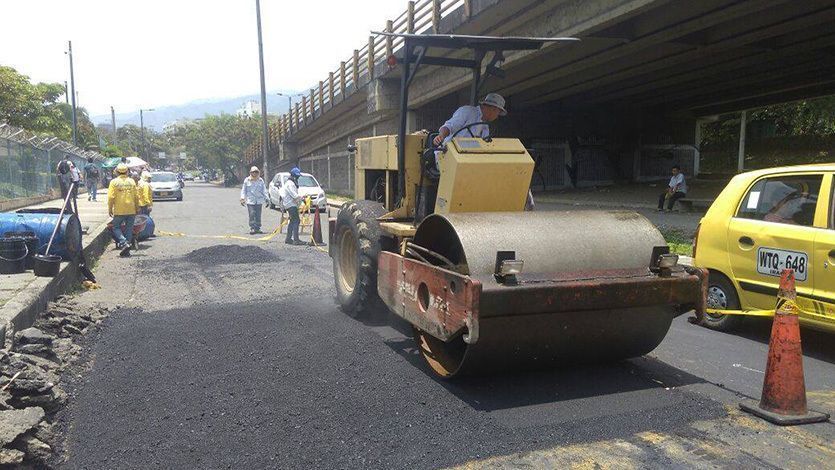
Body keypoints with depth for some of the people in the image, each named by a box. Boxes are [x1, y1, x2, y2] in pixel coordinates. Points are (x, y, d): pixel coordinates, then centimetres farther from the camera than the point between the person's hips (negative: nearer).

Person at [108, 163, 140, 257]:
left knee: (116, 228, 10)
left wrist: (110, 209, 1)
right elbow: (136, 196, 5)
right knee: (129, 229, 7)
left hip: (119, 211, -3)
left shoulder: (114, 182, -4)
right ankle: (126, 251, 9)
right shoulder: (132, 182, 4)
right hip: (131, 210, 3)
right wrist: (137, 208, 15)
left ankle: (124, 243, -13)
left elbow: (111, 197, -8)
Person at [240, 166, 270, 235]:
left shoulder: (261, 181, 8)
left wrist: (267, 198, 4)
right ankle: (252, 228, -8)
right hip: (250, 201, -2)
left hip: (259, 201, 2)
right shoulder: (247, 180, 5)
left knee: (258, 215, 3)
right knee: (252, 214, -11)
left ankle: (258, 228, 12)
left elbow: (264, 190, 12)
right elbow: (243, 190, 8)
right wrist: (242, 198, -1)